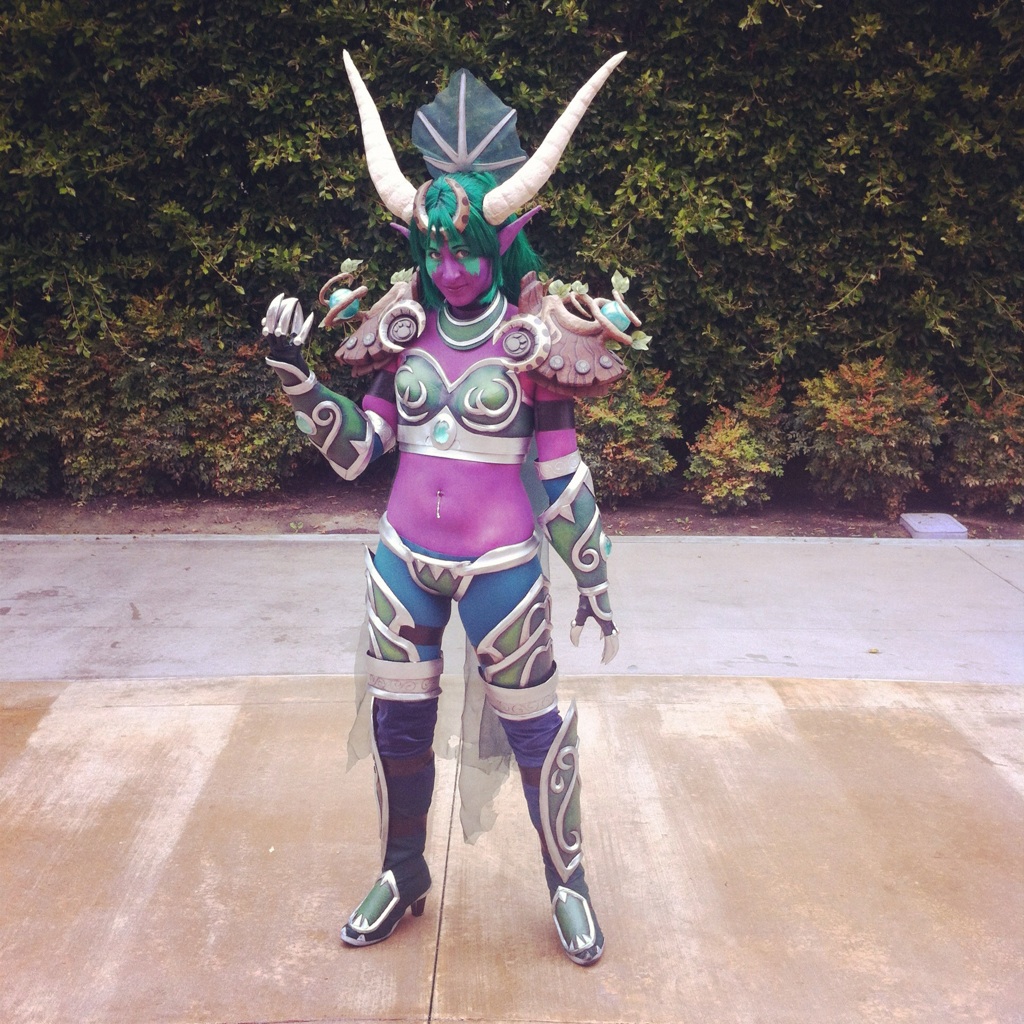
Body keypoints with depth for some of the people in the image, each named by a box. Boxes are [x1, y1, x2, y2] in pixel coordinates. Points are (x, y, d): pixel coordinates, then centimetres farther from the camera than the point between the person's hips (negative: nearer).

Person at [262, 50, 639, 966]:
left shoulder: (533, 343, -8)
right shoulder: (403, 333, 2)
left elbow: (565, 480, -4)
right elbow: (353, 451, -1)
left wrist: (593, 584, -2)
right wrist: (294, 373, -12)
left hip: (499, 567, -4)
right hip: (405, 559, 4)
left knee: (533, 727, 6)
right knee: (397, 722, 14)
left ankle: (569, 885, 29)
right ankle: (403, 875, 37)